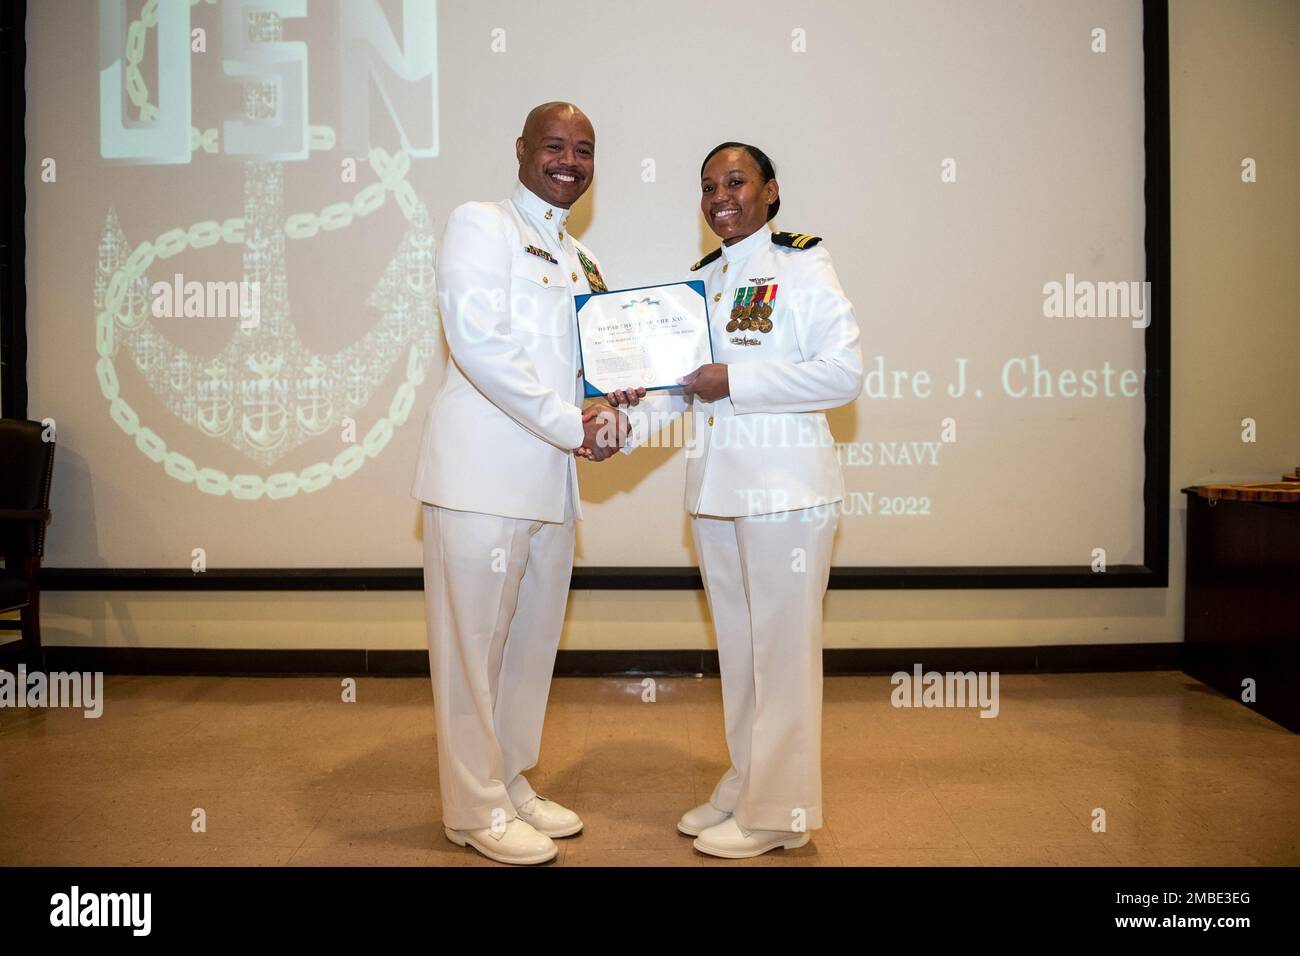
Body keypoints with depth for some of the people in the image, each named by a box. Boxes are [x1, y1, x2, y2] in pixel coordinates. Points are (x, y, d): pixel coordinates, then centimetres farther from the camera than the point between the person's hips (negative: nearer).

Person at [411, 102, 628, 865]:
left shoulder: (582, 260, 21)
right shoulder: (480, 225, -2)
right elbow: (479, 342, -15)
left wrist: (607, 417, 0)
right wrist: (571, 426, -15)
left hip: (552, 481, 8)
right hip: (483, 476, -7)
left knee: (534, 641, 14)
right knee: (474, 644, 0)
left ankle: (511, 784, 29)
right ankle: (477, 810, 14)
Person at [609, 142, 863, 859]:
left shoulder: (801, 267, -5)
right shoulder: (701, 280, 15)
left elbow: (845, 373, -14)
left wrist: (734, 382, -18)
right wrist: (634, 415, -1)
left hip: (783, 485, -7)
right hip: (714, 488, 7)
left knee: (781, 646, 0)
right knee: (735, 644, 15)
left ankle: (779, 811, 13)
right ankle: (744, 783, 30)